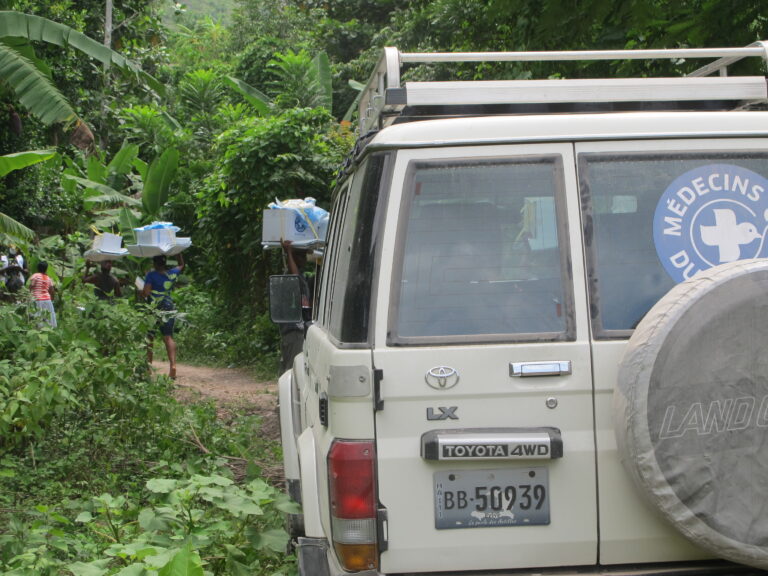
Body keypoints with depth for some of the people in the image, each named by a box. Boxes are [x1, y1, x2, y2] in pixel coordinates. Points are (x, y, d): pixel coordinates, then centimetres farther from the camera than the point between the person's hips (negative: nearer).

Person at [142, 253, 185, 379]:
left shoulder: (151, 275, -9)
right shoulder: (172, 274, 2)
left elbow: (145, 293, -14)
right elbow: (181, 265, 23)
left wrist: (139, 291, 6)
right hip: (169, 309, 3)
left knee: (149, 338, 9)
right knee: (168, 338, 3)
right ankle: (173, 365, -11)